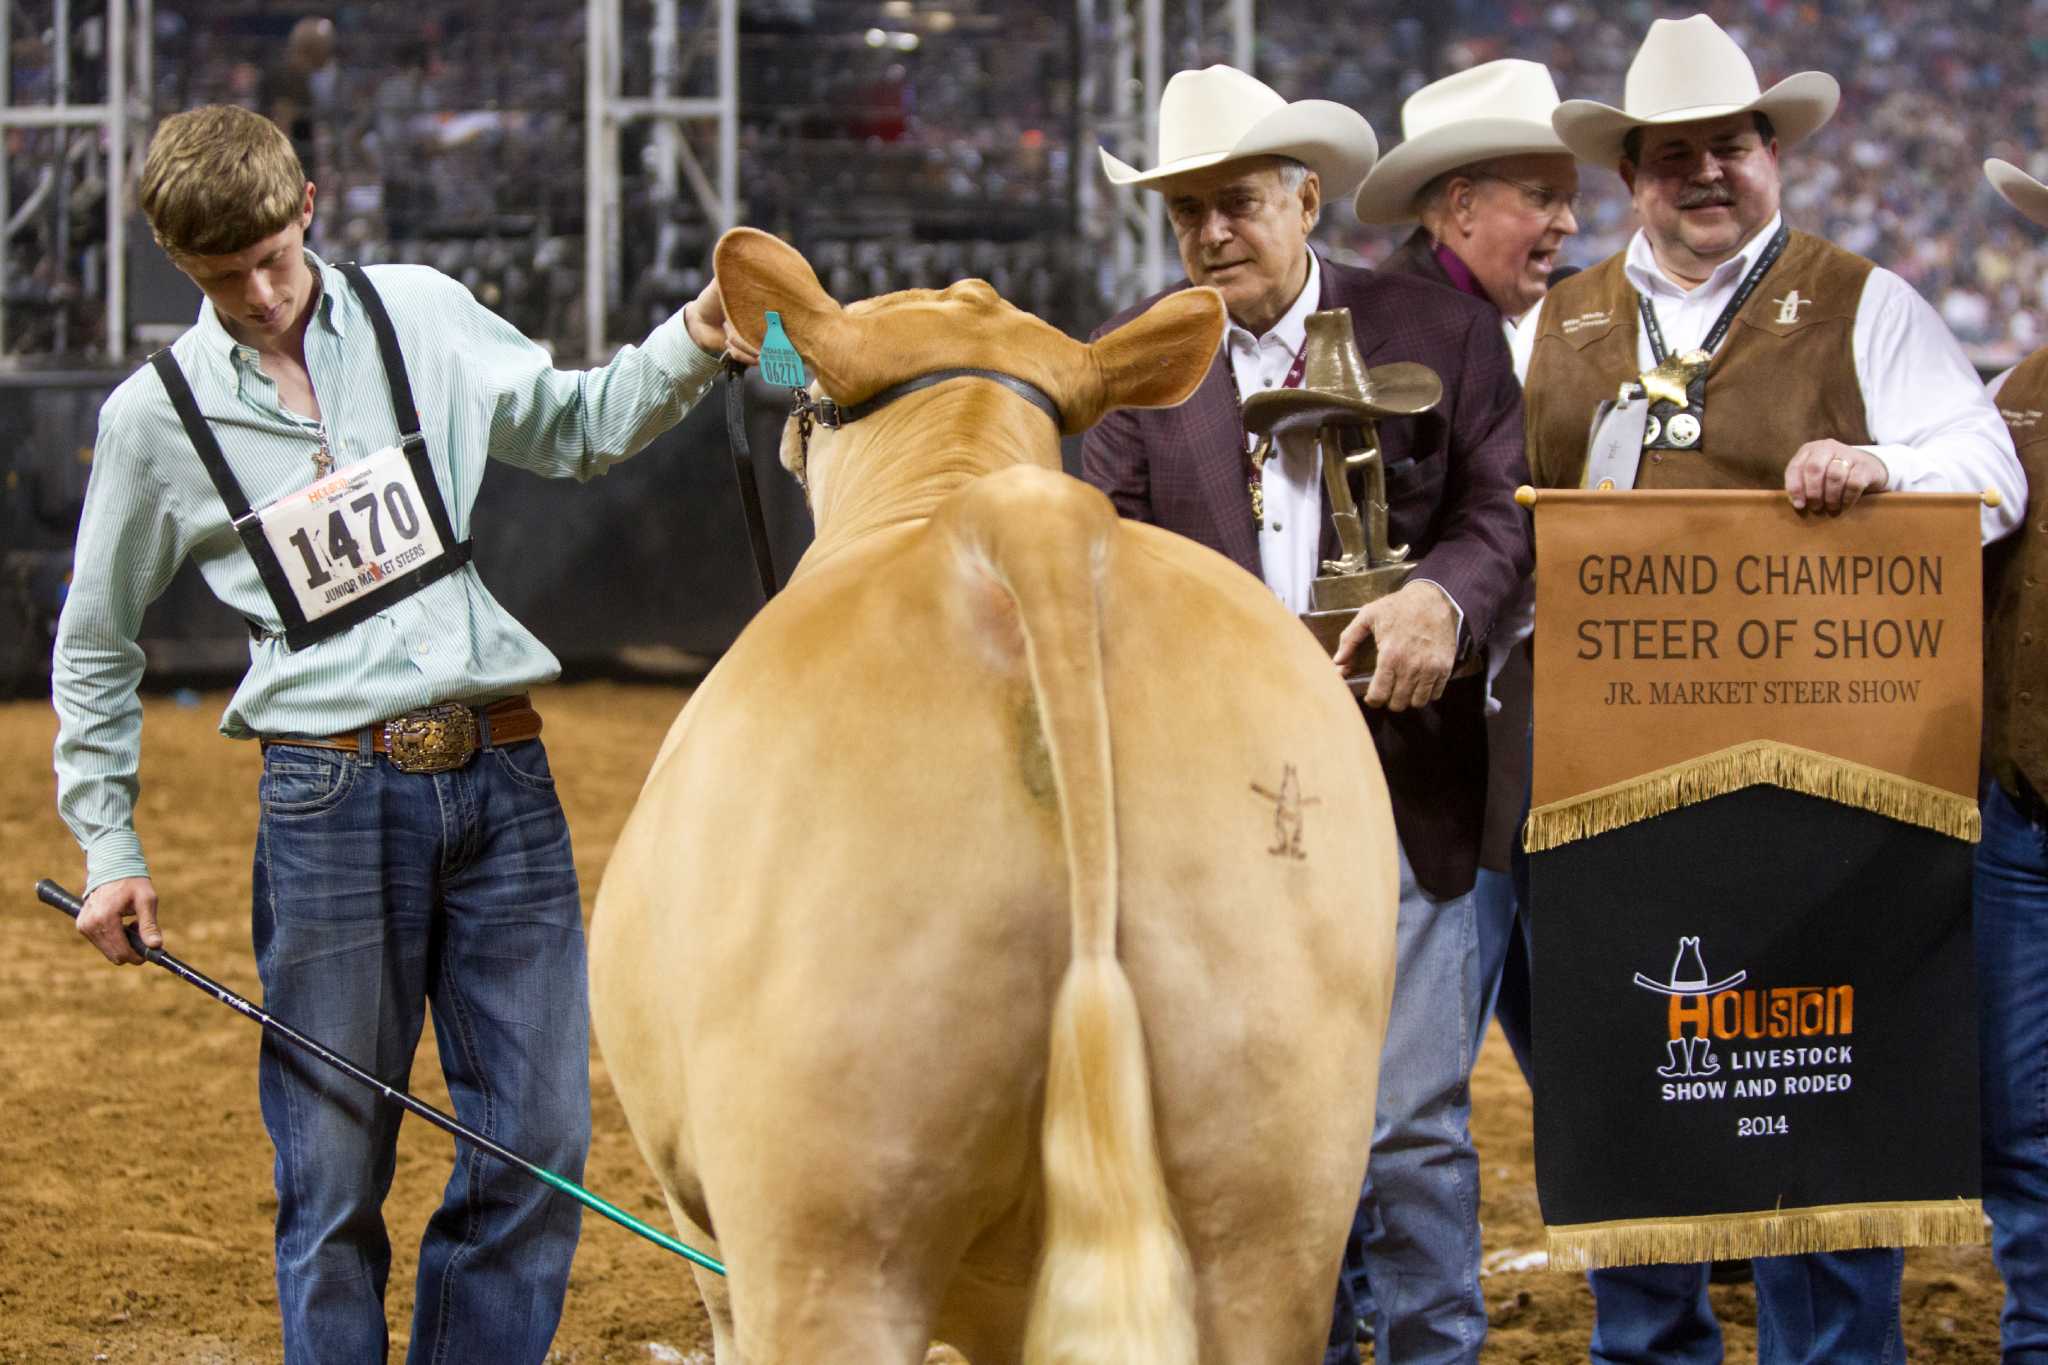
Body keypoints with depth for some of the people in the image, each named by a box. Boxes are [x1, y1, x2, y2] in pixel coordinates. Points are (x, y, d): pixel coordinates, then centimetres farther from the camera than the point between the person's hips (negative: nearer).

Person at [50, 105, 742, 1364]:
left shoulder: (421, 316, 7)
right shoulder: (157, 414, 3)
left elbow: (577, 429, 15)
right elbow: (96, 647, 13)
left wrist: (694, 343, -4)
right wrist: (110, 847, 10)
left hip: (502, 778, 2)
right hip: (332, 797, -2)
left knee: (540, 1141, 2)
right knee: (336, 1167, 1)